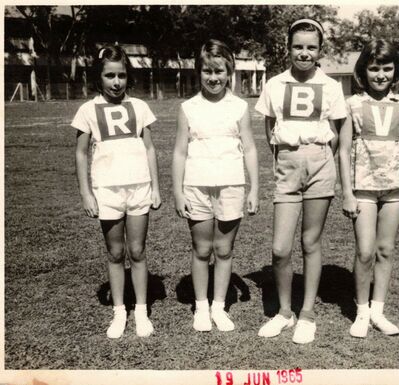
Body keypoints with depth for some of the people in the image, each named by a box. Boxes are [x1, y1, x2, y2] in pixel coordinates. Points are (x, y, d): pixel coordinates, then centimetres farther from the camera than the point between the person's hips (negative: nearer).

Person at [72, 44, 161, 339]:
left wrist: (156, 187, 2)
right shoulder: (89, 110, 0)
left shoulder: (138, 106, 3)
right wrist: (86, 193, -3)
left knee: (137, 251, 7)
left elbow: (149, 148, 7)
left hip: (139, 187, 1)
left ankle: (141, 311, 19)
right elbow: (81, 154, 2)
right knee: (116, 253, 10)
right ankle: (119, 312, 22)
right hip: (107, 190, 0)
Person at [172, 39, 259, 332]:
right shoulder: (189, 108, 2)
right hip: (197, 188, 0)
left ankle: (219, 307, 22)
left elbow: (250, 150, 4)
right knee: (201, 250, 9)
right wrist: (177, 192, -1)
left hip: (231, 187, 0)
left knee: (224, 250, 8)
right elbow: (180, 152, 3)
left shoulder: (239, 107, 2)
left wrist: (254, 189, 0)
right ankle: (201, 307, 24)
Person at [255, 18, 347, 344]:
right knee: (280, 249, -4)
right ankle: (284, 311, 18)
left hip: (320, 164, -1)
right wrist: (287, 159, 7)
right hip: (286, 166, 1)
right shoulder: (275, 85, 5)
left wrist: (316, 160, 7)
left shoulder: (330, 87, 3)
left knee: (311, 243, 6)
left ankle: (308, 314, 19)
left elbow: (335, 135, 10)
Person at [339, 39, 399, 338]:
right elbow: (344, 151, -2)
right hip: (364, 187, -2)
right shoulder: (354, 104, -1)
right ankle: (362, 312, 12)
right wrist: (347, 193, -7)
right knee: (365, 252, -5)